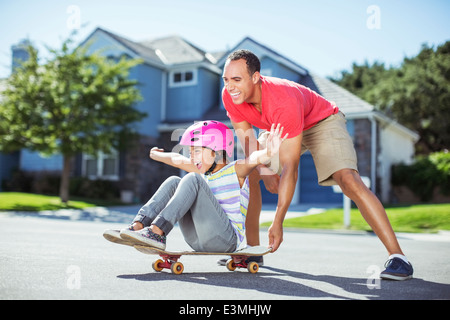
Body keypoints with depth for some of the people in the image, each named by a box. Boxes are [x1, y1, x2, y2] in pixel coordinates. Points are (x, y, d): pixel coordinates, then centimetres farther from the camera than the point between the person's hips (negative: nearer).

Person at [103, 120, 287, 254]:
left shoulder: (236, 170, -2)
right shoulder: (204, 171, 18)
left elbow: (256, 158, -24)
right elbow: (178, 160, 32)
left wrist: (268, 152, -46)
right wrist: (157, 155, 49)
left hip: (228, 240, -7)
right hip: (198, 241, 7)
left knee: (192, 179, -20)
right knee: (173, 182, 2)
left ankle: (156, 233, -29)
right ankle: (137, 227, -15)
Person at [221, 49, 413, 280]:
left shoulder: (284, 101, -41)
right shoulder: (230, 96, -23)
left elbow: (289, 167, -40)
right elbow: (246, 138, -10)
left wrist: (277, 223, -40)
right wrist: (263, 170, -29)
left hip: (322, 121, -7)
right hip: (281, 129, 7)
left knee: (348, 179, -27)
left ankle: (397, 257, -23)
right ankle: (252, 249, 10)